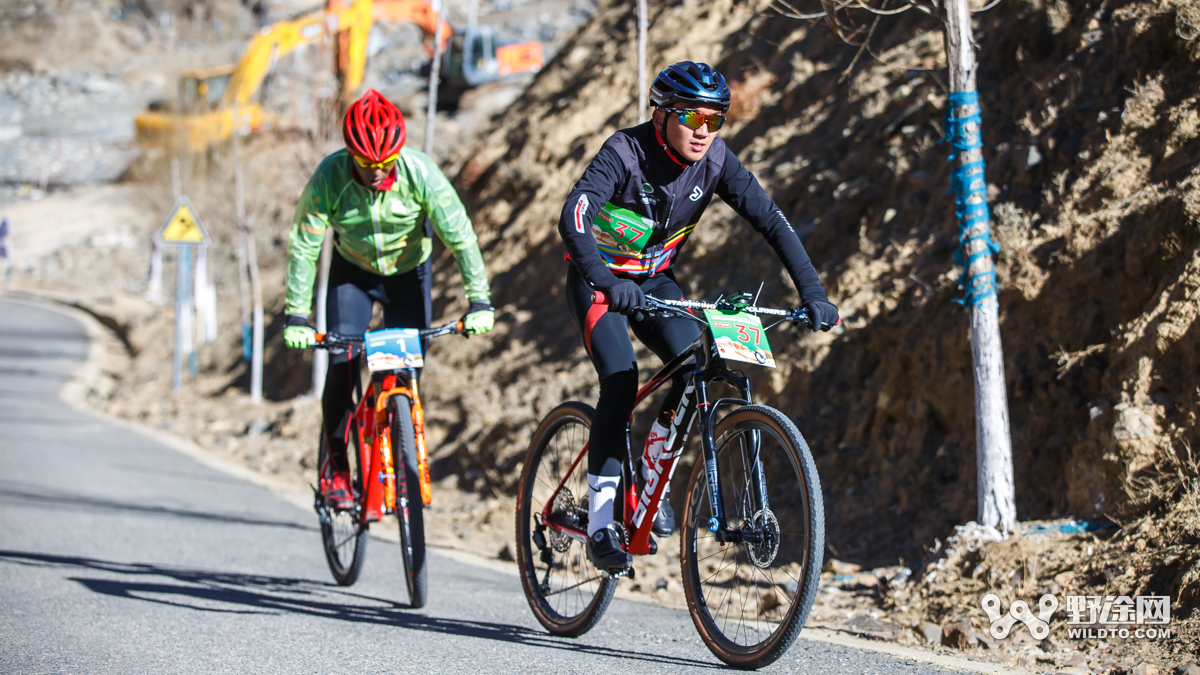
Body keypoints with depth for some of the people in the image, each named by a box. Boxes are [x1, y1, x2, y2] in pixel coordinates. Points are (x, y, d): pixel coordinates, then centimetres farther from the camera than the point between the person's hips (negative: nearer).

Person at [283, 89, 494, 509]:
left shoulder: (420, 172, -29)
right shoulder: (329, 178, -29)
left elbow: (459, 234, -25)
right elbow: (304, 246, -23)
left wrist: (480, 300, -29)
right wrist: (296, 315, -27)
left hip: (409, 272, 0)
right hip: (352, 272, 0)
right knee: (342, 365, -14)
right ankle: (336, 467, 1)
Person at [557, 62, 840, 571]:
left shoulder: (715, 160, -15)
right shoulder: (625, 152, -27)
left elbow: (772, 221, -14)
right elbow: (574, 217, -42)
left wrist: (812, 292, -26)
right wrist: (607, 281, -58)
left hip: (654, 280, 4)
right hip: (599, 280, -4)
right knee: (621, 378, -24)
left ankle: (652, 470, 5)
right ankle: (599, 522, -19)